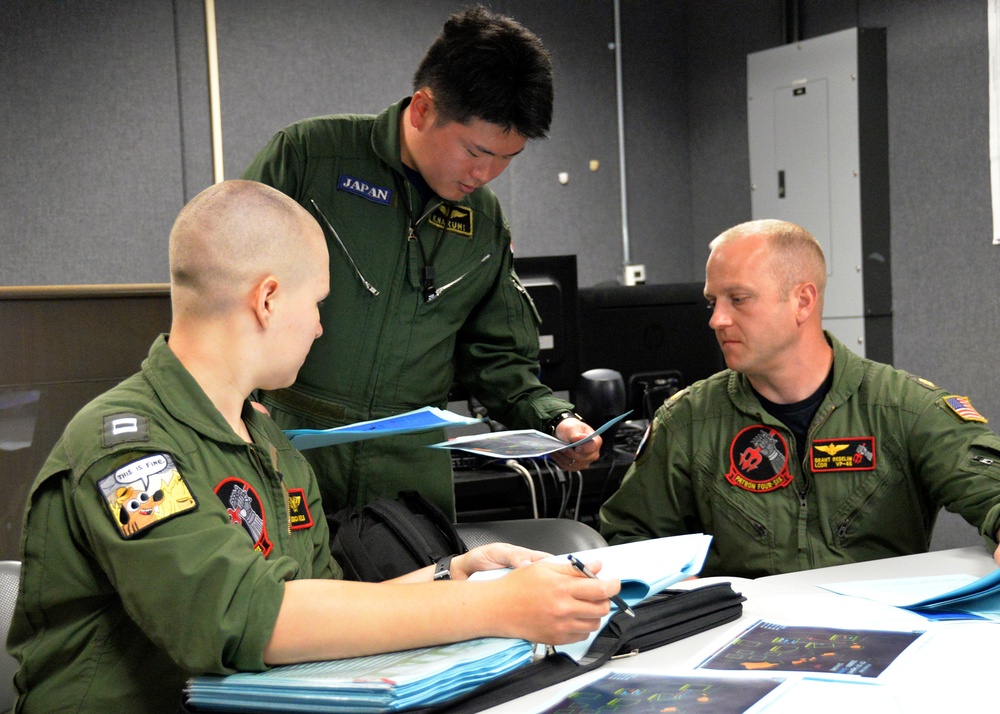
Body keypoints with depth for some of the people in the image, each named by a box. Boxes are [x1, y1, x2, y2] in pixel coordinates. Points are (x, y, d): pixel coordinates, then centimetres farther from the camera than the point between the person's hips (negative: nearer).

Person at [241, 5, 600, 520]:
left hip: (412, 464, 4)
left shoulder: (486, 226, 9)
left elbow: (499, 360, 16)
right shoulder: (306, 155, -6)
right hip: (287, 439, -3)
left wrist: (555, 419, -1)